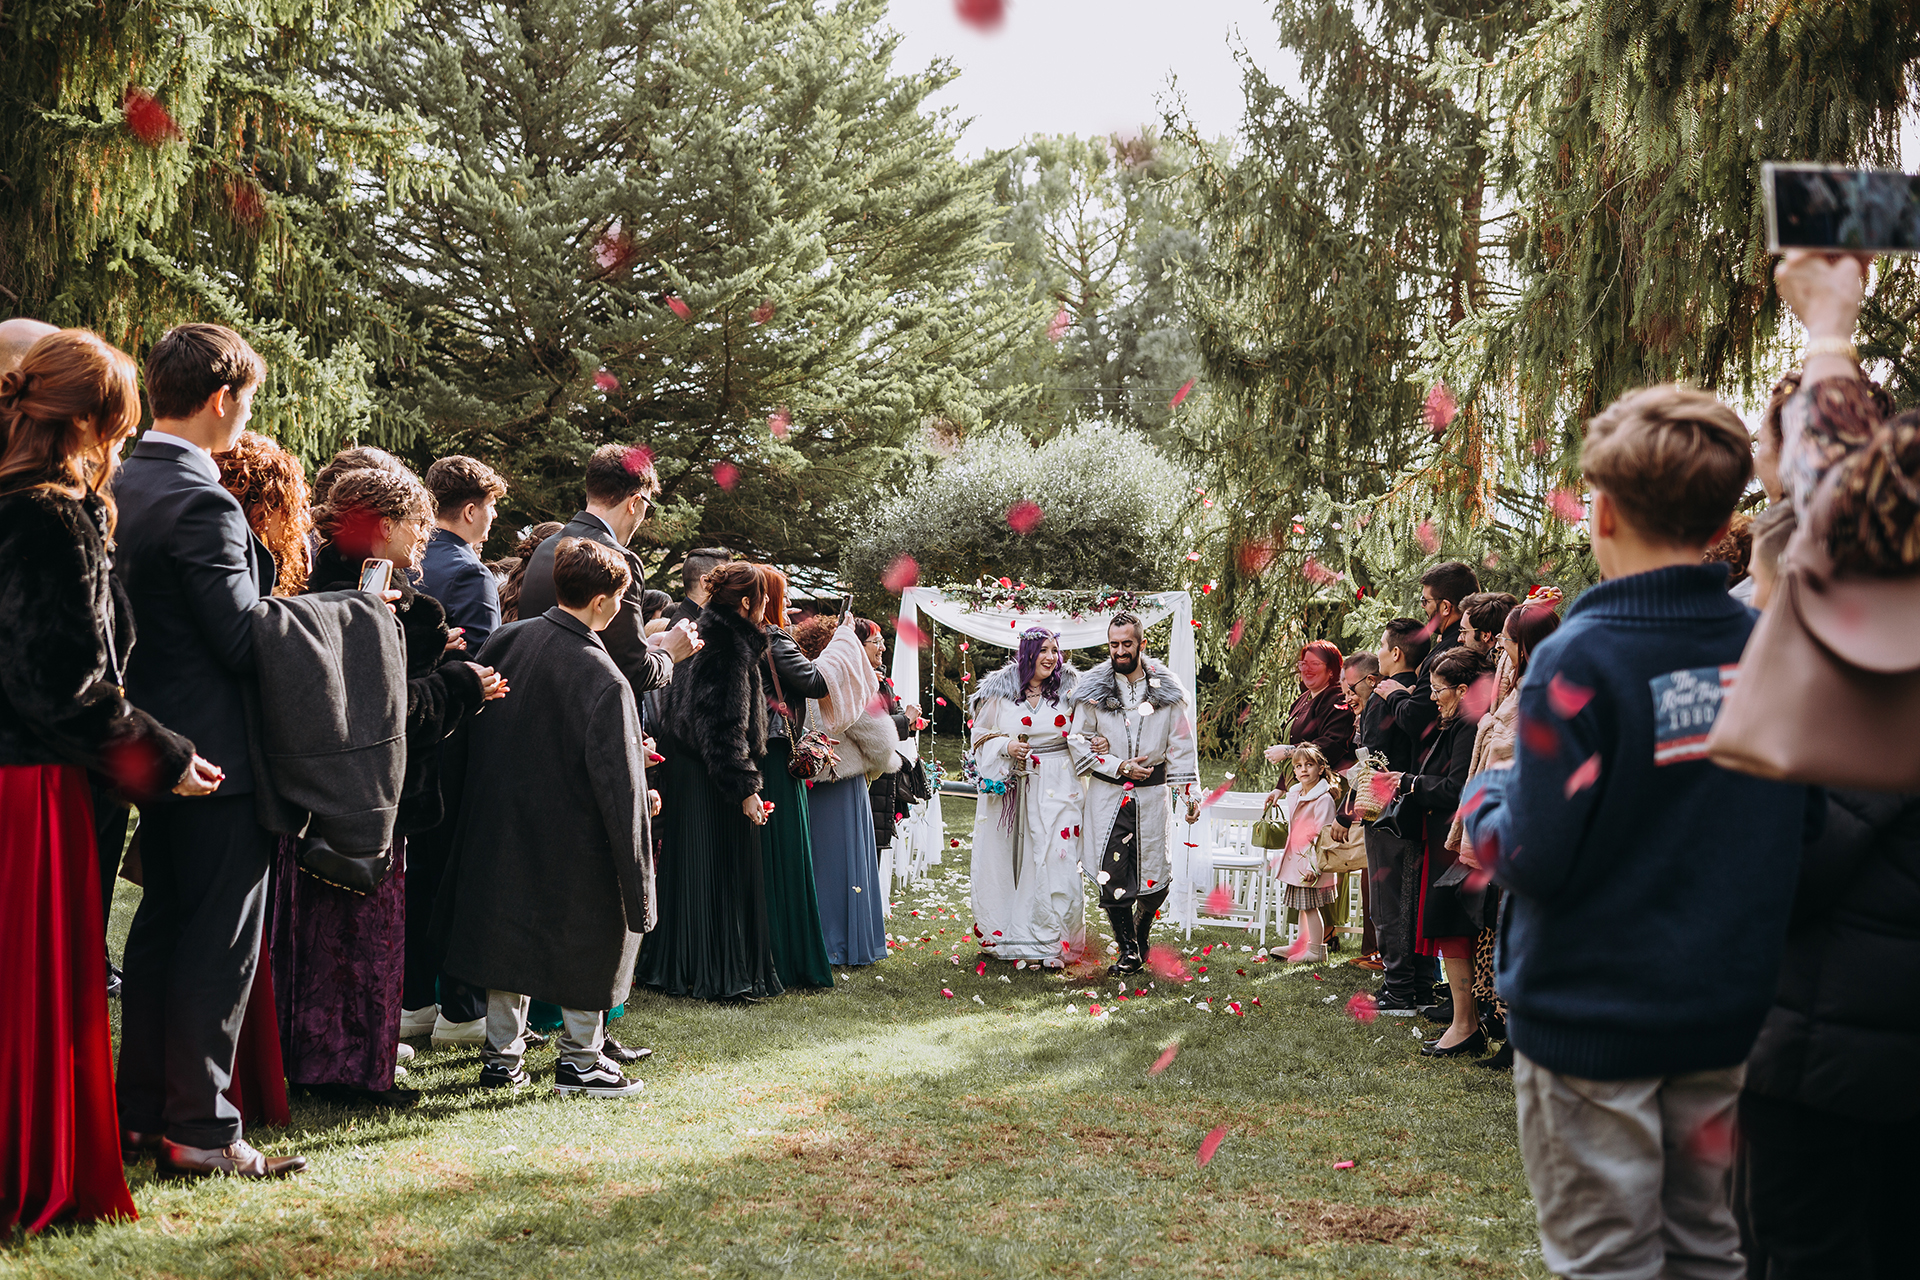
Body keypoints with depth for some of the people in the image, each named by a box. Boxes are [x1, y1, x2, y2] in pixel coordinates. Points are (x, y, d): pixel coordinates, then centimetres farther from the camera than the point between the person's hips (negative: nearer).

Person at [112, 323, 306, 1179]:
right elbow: (245, 641, -19)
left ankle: (140, 1114, 23)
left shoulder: (118, 488, 8)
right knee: (220, 939, -2)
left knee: (160, 925, 16)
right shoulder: (203, 504, -20)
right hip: (217, 748, -9)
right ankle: (200, 1130, 2)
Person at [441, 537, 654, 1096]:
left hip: (503, 831, 6)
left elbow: (474, 734, 10)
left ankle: (502, 1057, 22)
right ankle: (580, 1059, 17)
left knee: (509, 933, 16)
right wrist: (636, 875, -13)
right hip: (576, 841, -6)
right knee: (590, 943, 10)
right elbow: (618, 780, -18)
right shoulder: (603, 679, -21)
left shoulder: (505, 641, -3)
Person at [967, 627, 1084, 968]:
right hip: (1009, 786, 0)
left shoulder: (1069, 689, 5)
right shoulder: (1000, 690, 3)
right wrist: (1006, 747, -10)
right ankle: (1002, 936, 17)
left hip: (1056, 789, 0)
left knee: (1055, 862, -6)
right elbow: (981, 736, 8)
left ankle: (1052, 942, 1)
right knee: (1005, 860, 3)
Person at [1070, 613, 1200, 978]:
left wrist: (1189, 794, 3)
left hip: (1152, 793, 1)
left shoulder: (1166, 689, 2)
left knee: (1155, 879, 0)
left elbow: (1181, 746, 7)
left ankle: (1141, 934, 28)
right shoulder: (1092, 689, 0)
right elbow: (1079, 742, 3)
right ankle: (1128, 948, 9)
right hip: (1107, 793, -1)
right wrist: (1120, 767, -7)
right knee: (1111, 875, -6)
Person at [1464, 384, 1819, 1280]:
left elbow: (1537, 860, -20)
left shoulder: (1581, 660, -19)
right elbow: (1803, 831, 7)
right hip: (1729, 1013, 5)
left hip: (1594, 1018, -5)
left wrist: (1482, 798, 0)